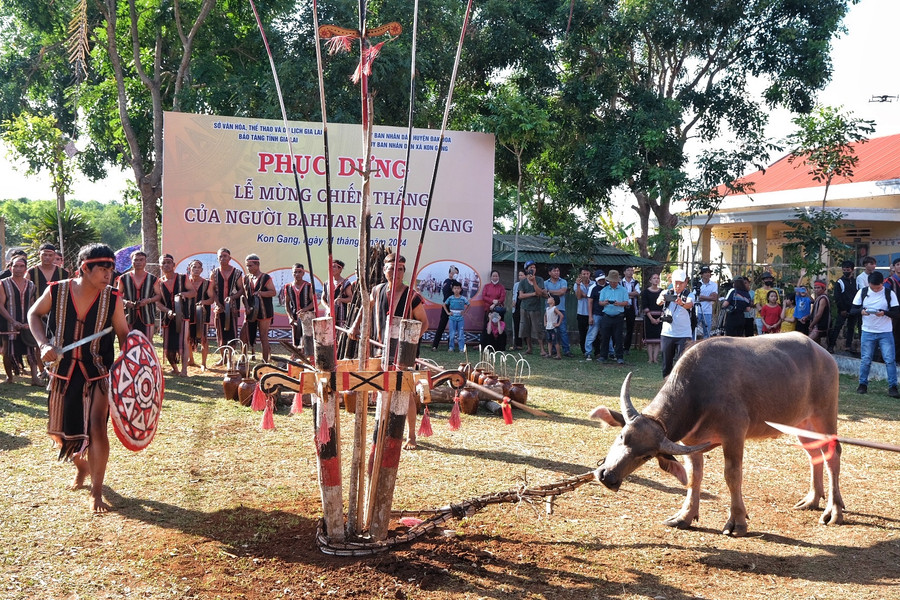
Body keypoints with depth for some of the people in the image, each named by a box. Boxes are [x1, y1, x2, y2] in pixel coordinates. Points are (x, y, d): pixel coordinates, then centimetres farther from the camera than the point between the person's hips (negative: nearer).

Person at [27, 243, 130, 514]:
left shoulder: (111, 298, -12)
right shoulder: (57, 291, -11)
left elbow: (124, 334, -5)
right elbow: (34, 314, 7)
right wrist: (43, 344, -8)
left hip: (98, 373, -2)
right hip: (63, 372, 2)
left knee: (96, 428, -15)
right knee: (59, 431, 13)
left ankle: (96, 493, 1)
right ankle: (81, 465, 46)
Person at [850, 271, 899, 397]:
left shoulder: (890, 294, -2)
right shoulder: (862, 292, 1)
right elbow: (854, 309, 3)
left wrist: (884, 313, -22)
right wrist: (861, 311, -19)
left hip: (885, 333, -1)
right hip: (868, 332, 1)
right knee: (865, 360, 5)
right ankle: (863, 385, 17)